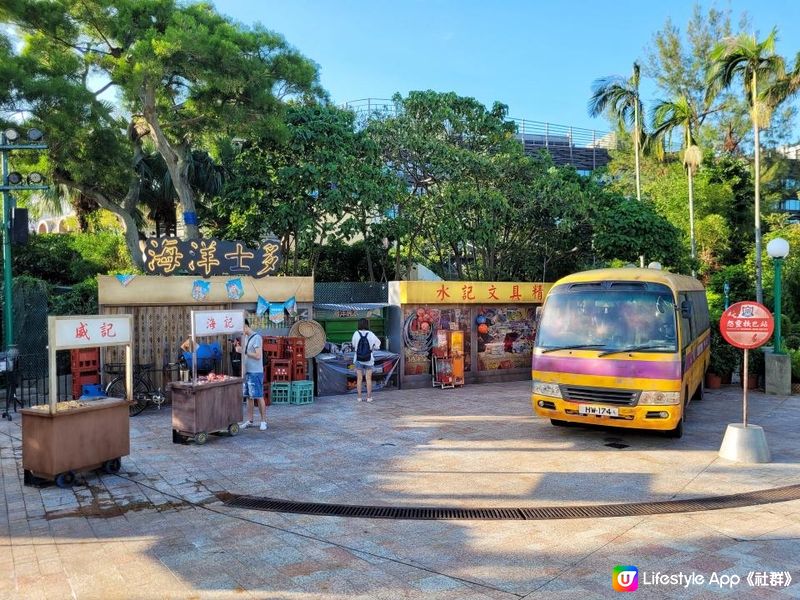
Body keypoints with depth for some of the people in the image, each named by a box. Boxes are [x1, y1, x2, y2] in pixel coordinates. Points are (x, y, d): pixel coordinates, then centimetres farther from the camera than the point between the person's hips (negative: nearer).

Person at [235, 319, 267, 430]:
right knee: (249, 397, 10)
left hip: (255, 372, -8)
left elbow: (257, 356, -18)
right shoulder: (246, 338, 14)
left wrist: (243, 351, -17)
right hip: (247, 371, 8)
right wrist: (239, 349, 4)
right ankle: (249, 421, 17)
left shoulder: (256, 337, -11)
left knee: (259, 397, -2)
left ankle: (264, 421, 5)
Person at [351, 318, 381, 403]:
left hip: (358, 359, 0)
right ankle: (369, 397, 10)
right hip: (368, 360, 0)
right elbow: (378, 343, 0)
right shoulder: (371, 334, -11)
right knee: (368, 379, 8)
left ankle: (359, 397, 11)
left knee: (359, 379, 9)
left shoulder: (356, 334, -11)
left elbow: (353, 344, 0)